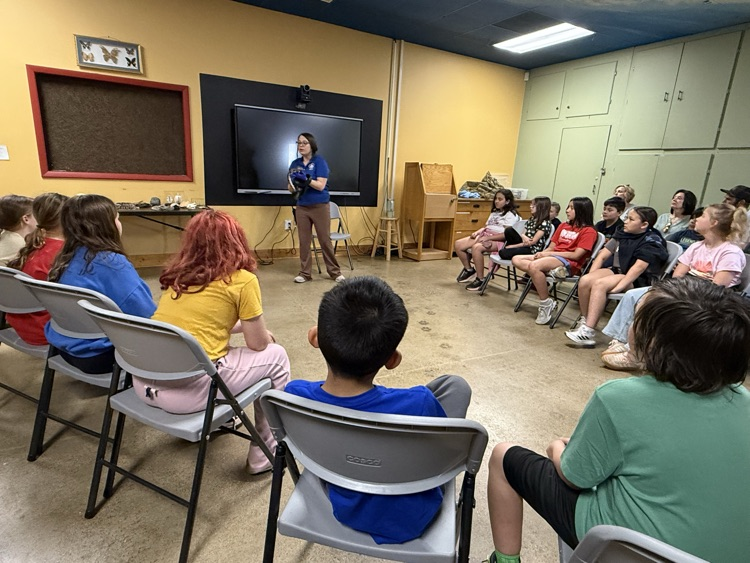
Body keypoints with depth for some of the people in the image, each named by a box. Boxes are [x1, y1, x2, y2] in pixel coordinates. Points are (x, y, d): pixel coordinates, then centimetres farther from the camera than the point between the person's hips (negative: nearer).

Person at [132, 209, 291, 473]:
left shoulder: (178, 275, 11)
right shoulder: (242, 280, -7)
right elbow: (258, 344, -1)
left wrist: (239, 326, 28)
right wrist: (266, 335, 21)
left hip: (144, 383, 7)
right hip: (187, 392, -7)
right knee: (275, 356, 11)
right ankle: (264, 455, 21)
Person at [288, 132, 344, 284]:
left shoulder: (320, 161, -6)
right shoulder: (295, 163, 7)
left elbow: (321, 185, -14)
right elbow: (291, 188, 8)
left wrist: (305, 179, -26)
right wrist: (293, 185, -14)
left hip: (320, 206, -4)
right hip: (302, 207, 4)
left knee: (325, 240, 1)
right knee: (304, 241, 6)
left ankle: (335, 271, 13)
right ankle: (305, 273, 15)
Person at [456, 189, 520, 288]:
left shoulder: (511, 215, -3)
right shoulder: (494, 212, 23)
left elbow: (506, 234, -15)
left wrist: (488, 238, -22)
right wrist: (477, 232, 0)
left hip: (498, 240, -8)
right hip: (484, 236, 8)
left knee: (476, 248, -38)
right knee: (458, 245, -10)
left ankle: (480, 280, -25)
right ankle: (469, 270, 11)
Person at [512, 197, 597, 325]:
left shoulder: (588, 231, -1)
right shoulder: (563, 226, 21)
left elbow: (576, 255, -11)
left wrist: (549, 253, -12)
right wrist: (541, 254, -6)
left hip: (569, 263, -7)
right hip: (552, 257, 8)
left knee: (534, 266, -35)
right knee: (516, 260, -12)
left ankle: (546, 304, -22)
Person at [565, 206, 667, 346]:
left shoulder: (652, 241, -10)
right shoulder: (622, 234, 10)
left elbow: (638, 268, -23)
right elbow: (602, 256, 8)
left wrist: (618, 287, -30)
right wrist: (591, 276, -5)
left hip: (640, 280, -6)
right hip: (618, 271, 7)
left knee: (600, 284, -32)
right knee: (585, 281, -20)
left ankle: (588, 332, -34)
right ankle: (585, 320, -4)